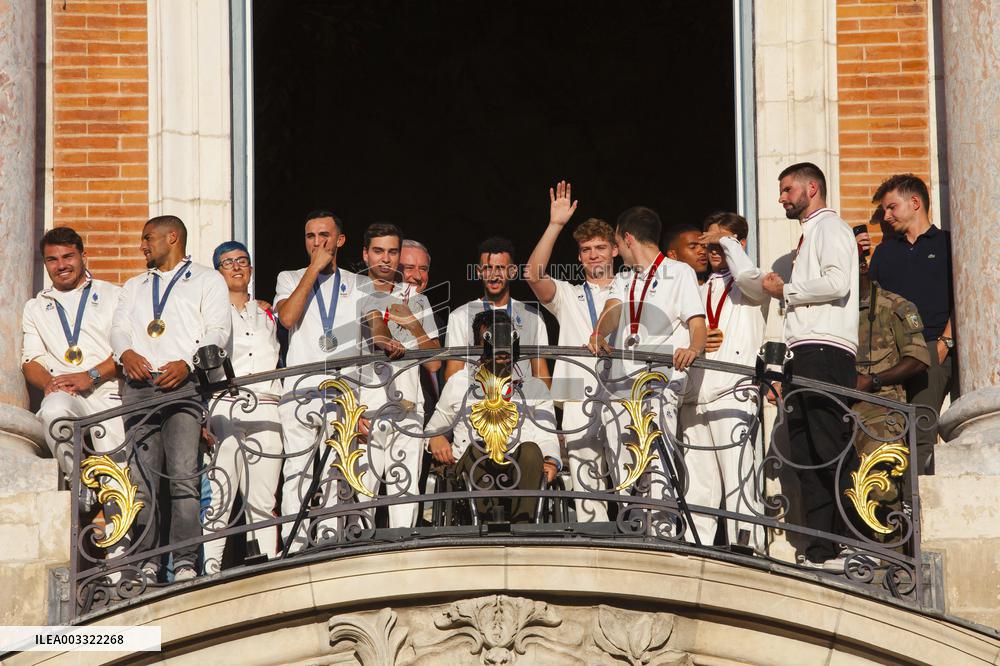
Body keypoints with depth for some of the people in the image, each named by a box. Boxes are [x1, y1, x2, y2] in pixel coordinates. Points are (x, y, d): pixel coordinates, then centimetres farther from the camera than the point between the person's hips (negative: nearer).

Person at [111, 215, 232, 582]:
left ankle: (185, 562, -19)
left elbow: (218, 331, 2)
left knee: (183, 474, -17)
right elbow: (119, 327, 17)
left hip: (183, 384, -4)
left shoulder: (207, 280, 16)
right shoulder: (134, 287, 32)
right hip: (139, 385, 5)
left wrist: (187, 363, -15)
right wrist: (127, 353, -6)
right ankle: (146, 562, -6)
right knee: (141, 477, -6)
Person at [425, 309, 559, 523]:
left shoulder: (534, 386, 23)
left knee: (530, 450, -34)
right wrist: (434, 439, 6)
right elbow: (435, 425, 31)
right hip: (472, 469, 0)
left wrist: (551, 461, -10)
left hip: (521, 473, 0)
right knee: (476, 448, -34)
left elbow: (546, 435, 13)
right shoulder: (459, 383, 25)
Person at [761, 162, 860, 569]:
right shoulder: (810, 234, 29)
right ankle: (820, 549, 3)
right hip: (806, 354, 10)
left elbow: (836, 283, -17)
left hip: (825, 351, -10)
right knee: (806, 455, 4)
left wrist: (786, 291, -6)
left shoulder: (830, 227, 0)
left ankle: (842, 548, -18)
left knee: (829, 451, -14)